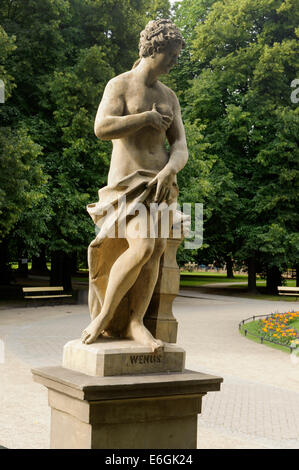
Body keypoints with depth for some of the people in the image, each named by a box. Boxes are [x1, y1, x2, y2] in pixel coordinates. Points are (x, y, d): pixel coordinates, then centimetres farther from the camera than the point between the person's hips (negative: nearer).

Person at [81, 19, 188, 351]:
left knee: (156, 248, -15)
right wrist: (148, 118, -11)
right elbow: (102, 129, -18)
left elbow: (180, 148, 8)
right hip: (127, 182, -6)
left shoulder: (169, 97, 17)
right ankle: (105, 313, -6)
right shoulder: (120, 84, 0)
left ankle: (134, 322, -12)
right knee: (143, 248, -24)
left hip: (160, 181, 6)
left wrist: (169, 171, -14)